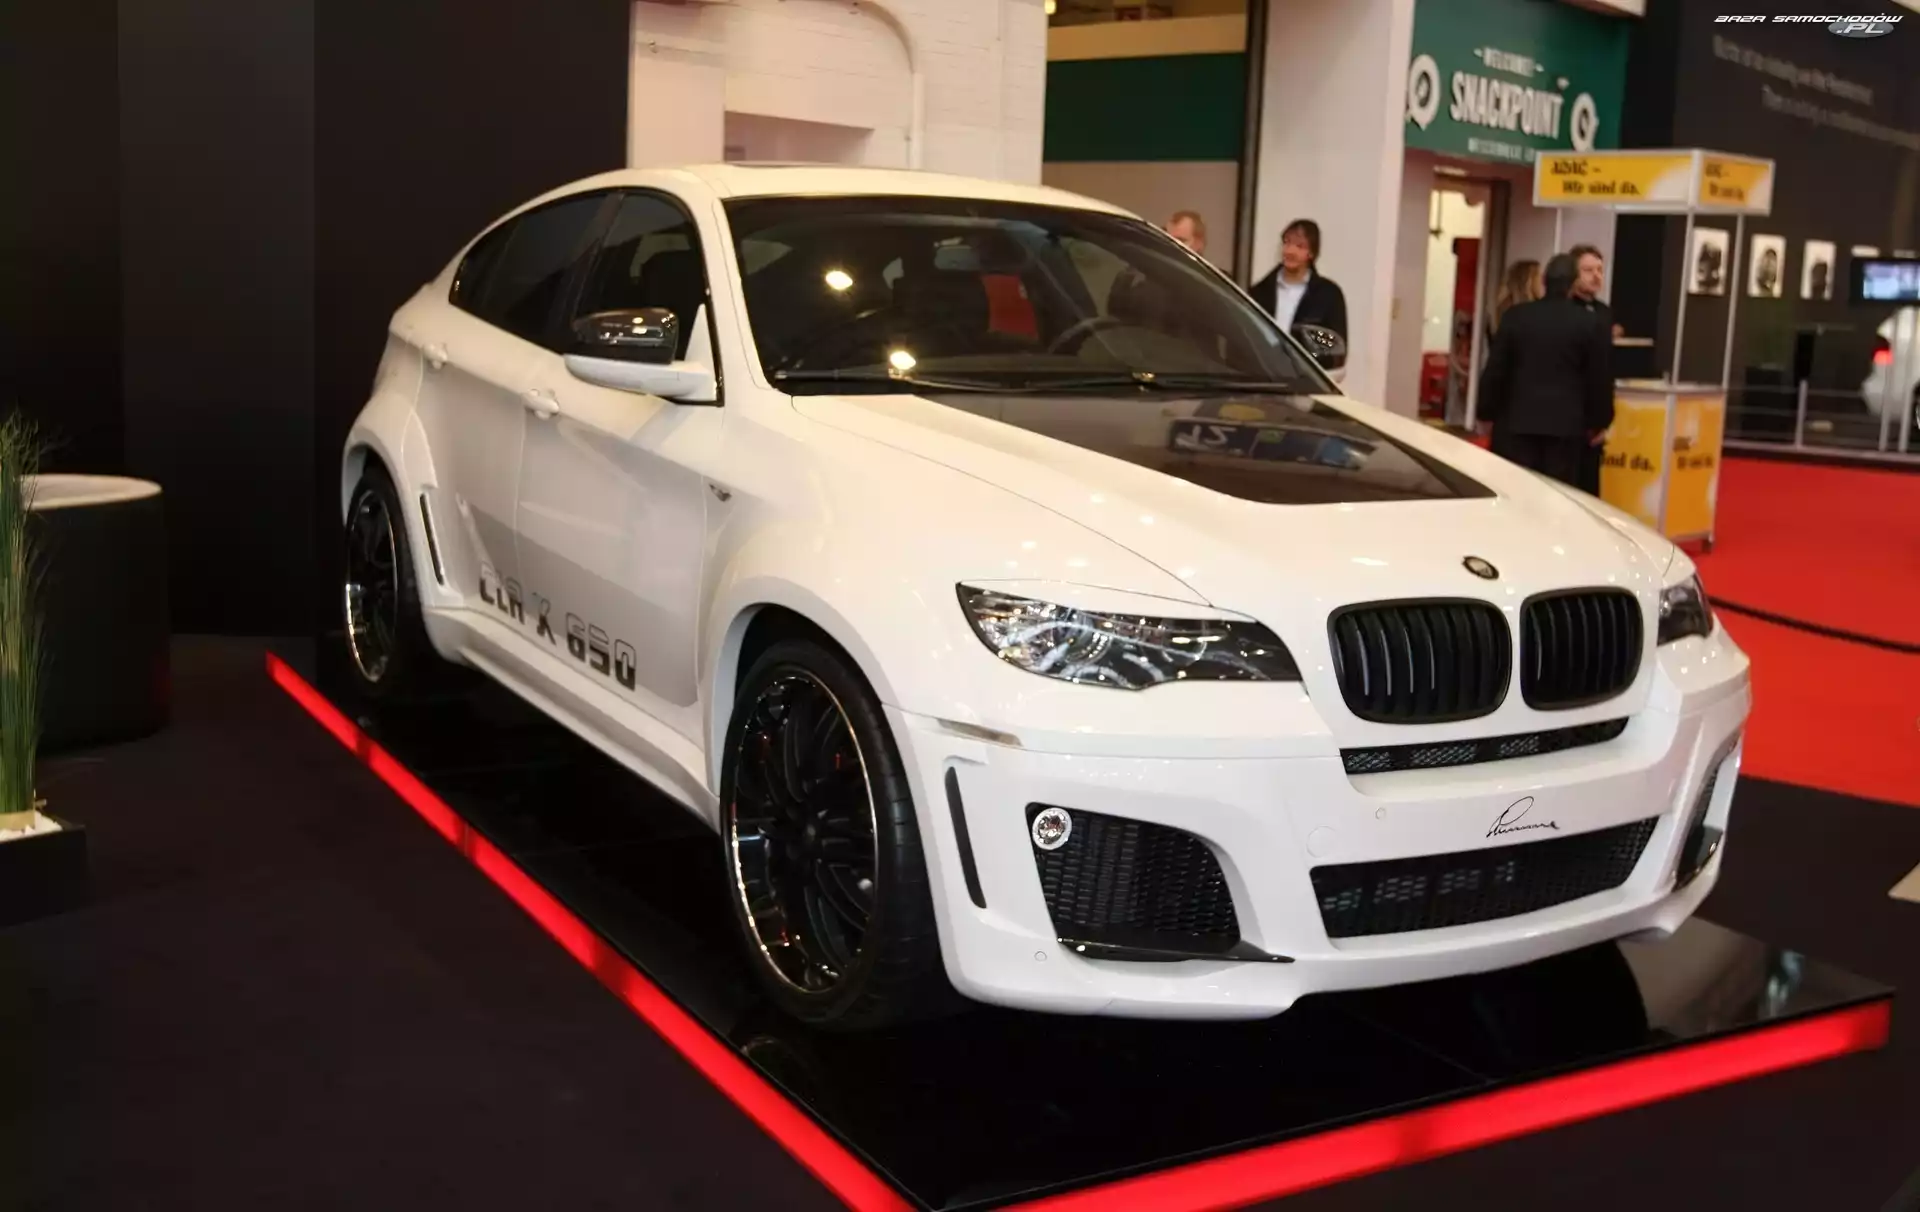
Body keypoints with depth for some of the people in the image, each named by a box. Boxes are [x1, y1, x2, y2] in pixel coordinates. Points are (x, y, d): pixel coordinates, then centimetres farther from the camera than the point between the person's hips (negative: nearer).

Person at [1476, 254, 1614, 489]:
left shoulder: (1516, 316, 3)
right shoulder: (1592, 325, -1)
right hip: (1566, 425, -1)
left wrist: (1488, 412, 14)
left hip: (1517, 421, 1)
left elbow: (1495, 370, 4)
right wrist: (1599, 423, 14)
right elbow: (1600, 379, 2)